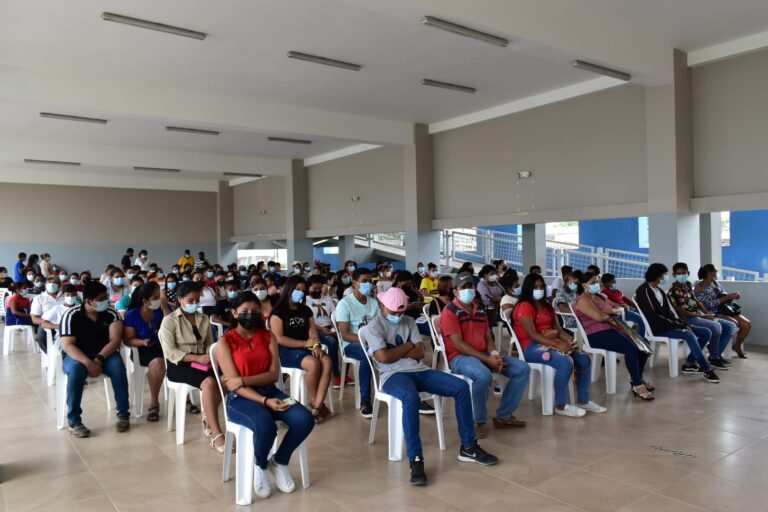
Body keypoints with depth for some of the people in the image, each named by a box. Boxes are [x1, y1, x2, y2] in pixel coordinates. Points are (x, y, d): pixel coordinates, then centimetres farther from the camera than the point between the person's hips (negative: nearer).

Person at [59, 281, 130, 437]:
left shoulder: (111, 314, -5)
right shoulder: (72, 315, -11)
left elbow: (115, 340, -12)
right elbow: (67, 345, -17)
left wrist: (99, 359, -28)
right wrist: (87, 362, -31)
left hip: (104, 354, 2)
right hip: (76, 355, -1)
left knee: (118, 366, -30)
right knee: (76, 369, -35)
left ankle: (123, 414, -17)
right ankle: (74, 421, -24)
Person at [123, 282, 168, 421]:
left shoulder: (161, 311, 1)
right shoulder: (132, 315, -6)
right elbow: (128, 340, -5)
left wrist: (165, 308, -15)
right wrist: (143, 342, -25)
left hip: (162, 346, 3)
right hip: (142, 350, -3)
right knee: (158, 363, -36)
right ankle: (154, 403, -19)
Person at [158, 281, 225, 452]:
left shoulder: (204, 319, 13)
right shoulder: (169, 321, -2)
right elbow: (170, 352, -11)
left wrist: (211, 356, -8)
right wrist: (197, 358, -22)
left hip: (201, 361, 5)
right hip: (179, 365, -5)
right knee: (209, 382, -34)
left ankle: (207, 419, -5)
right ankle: (216, 435, -32)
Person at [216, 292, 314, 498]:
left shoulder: (268, 337, 8)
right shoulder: (225, 342, -4)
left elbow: (274, 374, -1)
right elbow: (235, 385, -12)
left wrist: (244, 379, -17)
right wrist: (264, 401, -24)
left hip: (269, 391, 4)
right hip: (240, 398, -4)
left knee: (305, 419, -22)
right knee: (265, 425, -36)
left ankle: (279, 461, 6)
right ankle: (260, 466, -1)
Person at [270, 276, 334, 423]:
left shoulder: (306, 310, 17)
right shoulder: (278, 311, -2)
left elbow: (312, 331, 8)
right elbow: (279, 339, -10)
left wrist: (316, 345, -14)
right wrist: (305, 343, -12)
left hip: (306, 349, 6)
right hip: (285, 351, -5)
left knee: (327, 362, -26)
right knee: (314, 363, -33)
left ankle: (317, 405, -28)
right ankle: (314, 401, -10)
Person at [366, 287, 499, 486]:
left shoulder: (409, 321, 17)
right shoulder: (374, 326, 0)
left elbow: (420, 352, 7)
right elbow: (384, 357, -13)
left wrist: (396, 353, -6)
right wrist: (408, 346, 0)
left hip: (419, 370, 6)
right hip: (393, 374, -6)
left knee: (461, 387, -12)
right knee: (411, 398, -41)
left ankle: (468, 447, -2)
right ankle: (416, 460, -35)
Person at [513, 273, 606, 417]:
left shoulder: (547, 306, 20)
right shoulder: (524, 306, -8)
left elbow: (558, 329, 12)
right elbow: (532, 334, -18)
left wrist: (569, 339, -11)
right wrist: (557, 345, -24)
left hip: (549, 344, 9)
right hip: (531, 347, -9)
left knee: (584, 359, -5)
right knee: (566, 362, -31)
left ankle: (583, 401, 6)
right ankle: (560, 406, -19)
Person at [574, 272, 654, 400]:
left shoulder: (600, 297, 21)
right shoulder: (583, 301, -8)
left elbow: (619, 309, 16)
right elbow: (599, 317, -22)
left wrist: (607, 311, -6)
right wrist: (612, 312, -1)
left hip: (610, 330, 9)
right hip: (596, 335, -9)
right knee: (630, 348, -28)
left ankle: (636, 378, 13)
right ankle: (637, 385, -20)